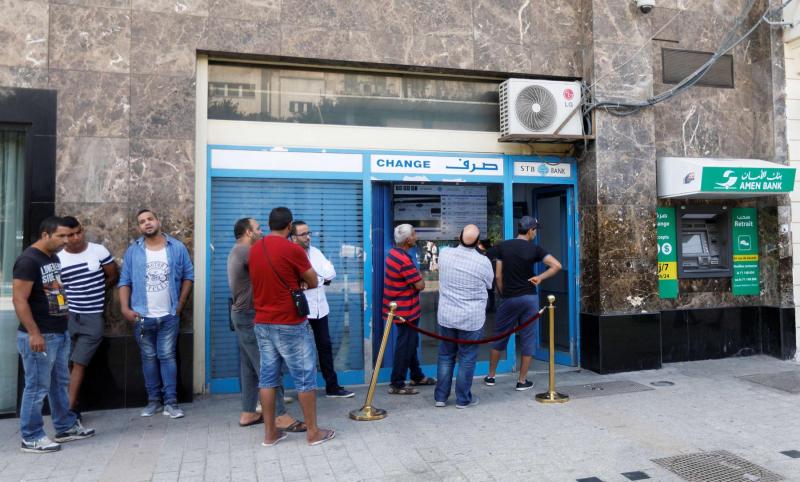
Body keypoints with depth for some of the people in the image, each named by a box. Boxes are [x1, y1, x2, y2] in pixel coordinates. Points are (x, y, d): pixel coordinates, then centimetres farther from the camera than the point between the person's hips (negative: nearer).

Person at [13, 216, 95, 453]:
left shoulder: (54, 258, 12)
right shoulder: (28, 260, -16)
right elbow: (19, 300, -20)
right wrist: (34, 333, -24)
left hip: (60, 333, 9)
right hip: (40, 336, -9)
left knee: (60, 383, 17)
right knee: (37, 387, 1)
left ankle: (66, 427, 29)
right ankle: (31, 438, 13)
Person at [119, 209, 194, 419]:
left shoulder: (177, 248, -1)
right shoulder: (133, 251, 2)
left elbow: (188, 276, 3)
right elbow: (125, 281, 2)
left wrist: (180, 304, -2)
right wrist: (125, 308, -9)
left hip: (169, 315, -1)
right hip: (142, 316, 2)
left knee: (167, 356, 2)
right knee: (149, 358, 11)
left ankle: (171, 401, 7)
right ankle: (153, 399, 21)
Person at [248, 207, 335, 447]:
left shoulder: (254, 249, 6)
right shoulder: (292, 249, -14)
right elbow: (313, 283, -5)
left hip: (262, 322, 7)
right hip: (290, 323, -6)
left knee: (268, 376, 11)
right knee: (305, 376, 4)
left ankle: (270, 432, 18)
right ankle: (313, 432, 12)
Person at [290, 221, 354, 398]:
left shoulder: (316, 252, 10)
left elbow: (331, 273, 0)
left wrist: (312, 275, -12)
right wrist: (321, 278, -13)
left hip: (320, 309, 6)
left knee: (325, 347, 11)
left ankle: (332, 387, 20)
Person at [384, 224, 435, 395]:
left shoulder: (394, 253, 6)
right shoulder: (404, 260, -25)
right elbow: (420, 285, -20)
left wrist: (415, 275, 1)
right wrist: (419, 276, -2)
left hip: (401, 308, 10)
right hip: (405, 310, -10)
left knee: (411, 342, 21)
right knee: (405, 346, -1)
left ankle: (416, 376, 35)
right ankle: (397, 384, 8)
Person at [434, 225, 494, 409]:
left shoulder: (444, 254, -7)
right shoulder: (483, 261, -16)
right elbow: (489, 285, 2)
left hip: (446, 316, 3)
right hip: (472, 319, -3)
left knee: (446, 356, 15)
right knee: (467, 359, 9)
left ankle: (440, 397, 22)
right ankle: (463, 399, 19)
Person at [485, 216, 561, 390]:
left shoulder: (503, 246, -2)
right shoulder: (534, 249, -6)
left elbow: (498, 276, -1)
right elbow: (557, 266, -13)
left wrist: (503, 294, 11)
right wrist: (540, 277, -4)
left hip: (509, 298, 1)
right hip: (529, 298, -1)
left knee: (500, 337, 13)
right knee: (527, 339, 8)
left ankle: (491, 376, 21)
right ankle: (522, 381, 14)